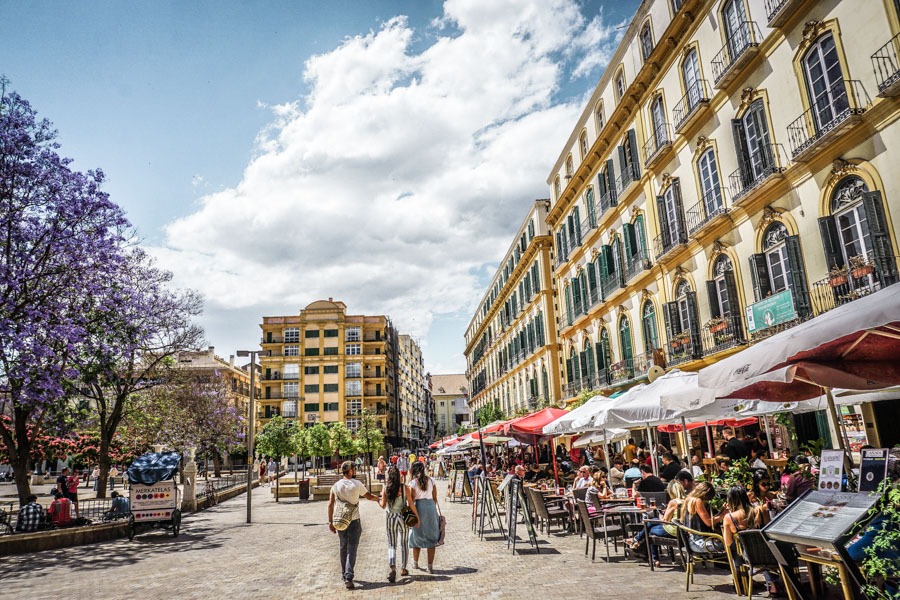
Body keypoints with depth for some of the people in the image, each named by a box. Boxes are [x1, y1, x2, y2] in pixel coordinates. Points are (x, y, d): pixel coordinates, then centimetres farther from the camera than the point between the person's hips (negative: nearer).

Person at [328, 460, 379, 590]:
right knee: (351, 549, -1)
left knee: (343, 548, 18)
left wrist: (330, 522, 6)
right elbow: (369, 496, 4)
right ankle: (348, 577, -11)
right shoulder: (357, 484, -8)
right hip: (354, 521, -4)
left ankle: (344, 574, 28)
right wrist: (378, 498, 24)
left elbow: (330, 504, -1)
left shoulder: (336, 486, -1)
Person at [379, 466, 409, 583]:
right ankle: (403, 569, 24)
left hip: (391, 517, 0)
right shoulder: (404, 487, -8)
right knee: (404, 544, 16)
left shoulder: (385, 488, -7)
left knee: (391, 545, 6)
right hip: (403, 517, 0)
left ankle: (393, 568, -15)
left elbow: (383, 506, -5)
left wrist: (378, 500, 16)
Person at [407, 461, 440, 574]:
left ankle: (415, 563, 30)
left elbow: (411, 501, -10)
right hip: (431, 506, 2)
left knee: (417, 536, 15)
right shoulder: (431, 480, 6)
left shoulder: (412, 483, -5)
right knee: (431, 537, 7)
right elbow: (435, 498, 9)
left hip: (418, 508, -2)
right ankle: (430, 566, 5)